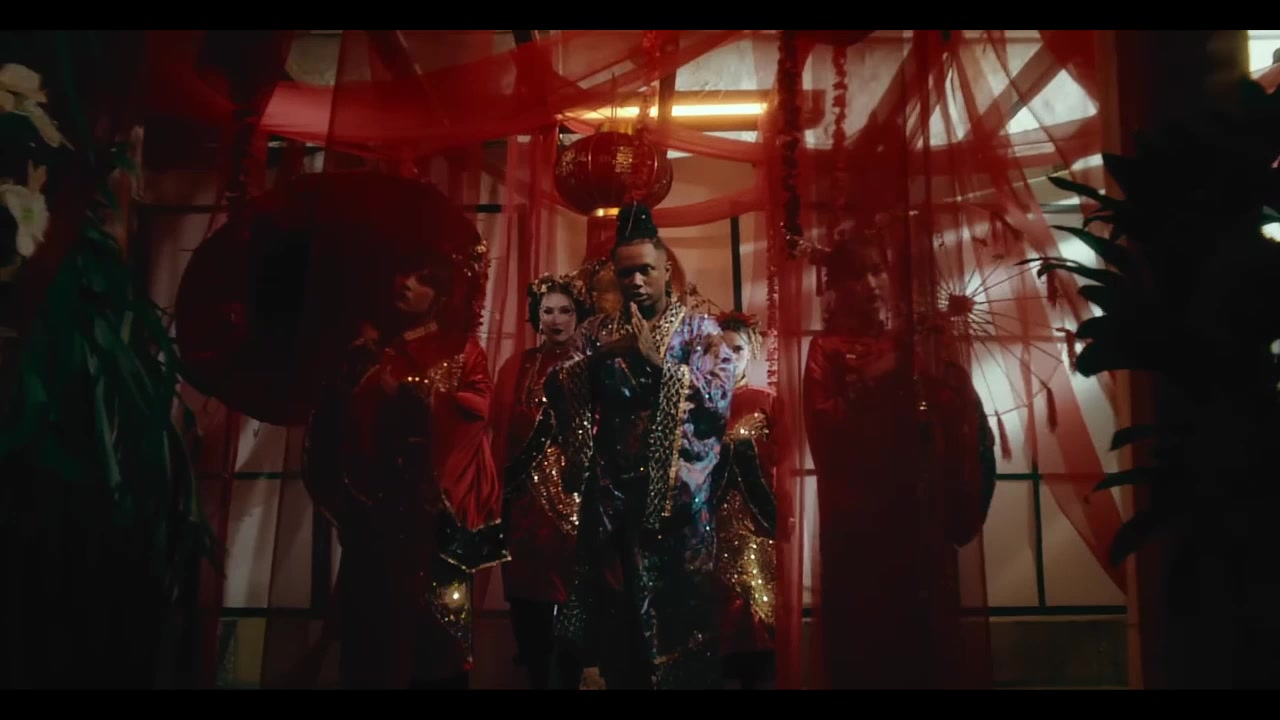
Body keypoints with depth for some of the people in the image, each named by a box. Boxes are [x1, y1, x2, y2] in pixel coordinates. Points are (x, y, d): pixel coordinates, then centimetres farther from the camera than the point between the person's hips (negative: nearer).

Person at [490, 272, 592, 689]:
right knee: (527, 593, 5)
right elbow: (500, 434, 3)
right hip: (526, 496, 2)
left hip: (578, 491, -2)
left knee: (572, 593, -1)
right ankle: (536, 678, 18)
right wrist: (501, 489, -5)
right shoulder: (516, 368, 9)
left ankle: (570, 678, 12)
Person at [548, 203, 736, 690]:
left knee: (678, 608, 2)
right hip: (611, 495, 3)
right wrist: (598, 357, -12)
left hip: (677, 495, -2)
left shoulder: (700, 330, 2)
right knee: (612, 612, 8)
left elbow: (720, 398, -12)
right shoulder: (597, 331, 11)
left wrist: (656, 360, -16)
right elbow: (557, 390, 3)